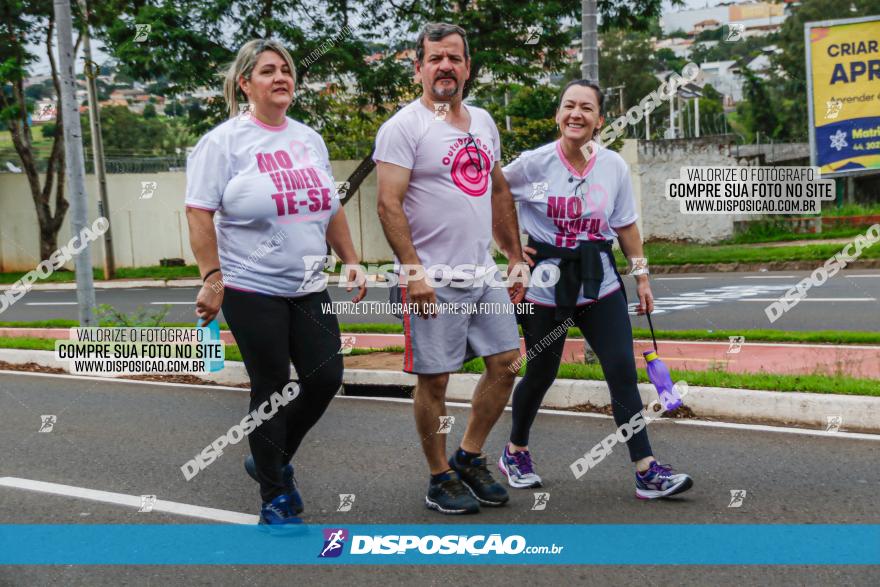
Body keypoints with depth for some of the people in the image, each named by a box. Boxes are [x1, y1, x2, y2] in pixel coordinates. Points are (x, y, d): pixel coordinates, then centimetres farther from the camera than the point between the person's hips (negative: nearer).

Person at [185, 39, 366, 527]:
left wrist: (351, 260, 12)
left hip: (308, 287, 6)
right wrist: (211, 277, -17)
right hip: (251, 290, -6)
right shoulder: (224, 141, -6)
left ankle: (271, 460, 27)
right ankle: (275, 499, 14)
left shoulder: (309, 139, 13)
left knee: (326, 376, 2)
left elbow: (331, 208, 18)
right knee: (271, 390, 0)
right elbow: (199, 213, -10)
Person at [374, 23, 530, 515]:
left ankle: (470, 458, 25)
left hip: (485, 275, 7)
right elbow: (389, 204, -14)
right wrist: (414, 271, -21)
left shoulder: (483, 123, 14)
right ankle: (441, 479, 16)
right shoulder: (404, 127, -8)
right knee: (434, 379, 1)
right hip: (434, 281, -7)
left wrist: (516, 257, 17)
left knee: (506, 364, 9)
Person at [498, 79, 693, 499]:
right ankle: (515, 452, 33)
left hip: (600, 283, 3)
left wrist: (642, 276, 8)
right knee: (541, 374, 9)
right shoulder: (534, 163, -9)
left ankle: (647, 472, -2)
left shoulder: (613, 166, 0)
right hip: (546, 283, -2)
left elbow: (626, 226, 8)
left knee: (623, 372, -6)